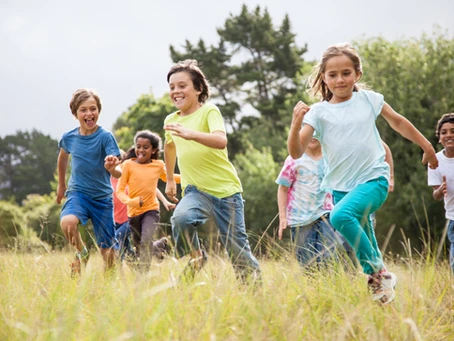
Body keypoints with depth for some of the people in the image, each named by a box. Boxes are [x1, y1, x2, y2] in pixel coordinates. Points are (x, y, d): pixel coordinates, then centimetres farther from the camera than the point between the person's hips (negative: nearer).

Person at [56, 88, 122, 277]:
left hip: (102, 197, -1)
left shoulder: (105, 136, -13)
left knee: (107, 248, 0)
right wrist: (61, 185, 28)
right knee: (67, 222, -31)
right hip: (77, 192, 1)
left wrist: (112, 167, -44)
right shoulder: (69, 137, -4)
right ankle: (81, 253, -3)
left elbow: (117, 173, -20)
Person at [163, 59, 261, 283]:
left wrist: (191, 134, -43)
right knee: (181, 218, -31)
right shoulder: (171, 120, 9)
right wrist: (169, 180, 35)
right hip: (195, 190, 3)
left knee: (237, 249, -1)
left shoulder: (209, 111, -8)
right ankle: (195, 258, -8)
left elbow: (221, 141, -28)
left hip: (226, 190, -3)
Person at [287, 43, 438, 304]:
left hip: (374, 178, -3)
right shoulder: (318, 112, 0)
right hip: (341, 186, 3)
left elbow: (398, 122, 19)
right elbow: (297, 153, -8)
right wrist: (296, 125, -26)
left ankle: (379, 273, -17)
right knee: (364, 244, 5)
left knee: (341, 216, -29)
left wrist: (426, 146, 26)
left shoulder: (369, 99, 2)